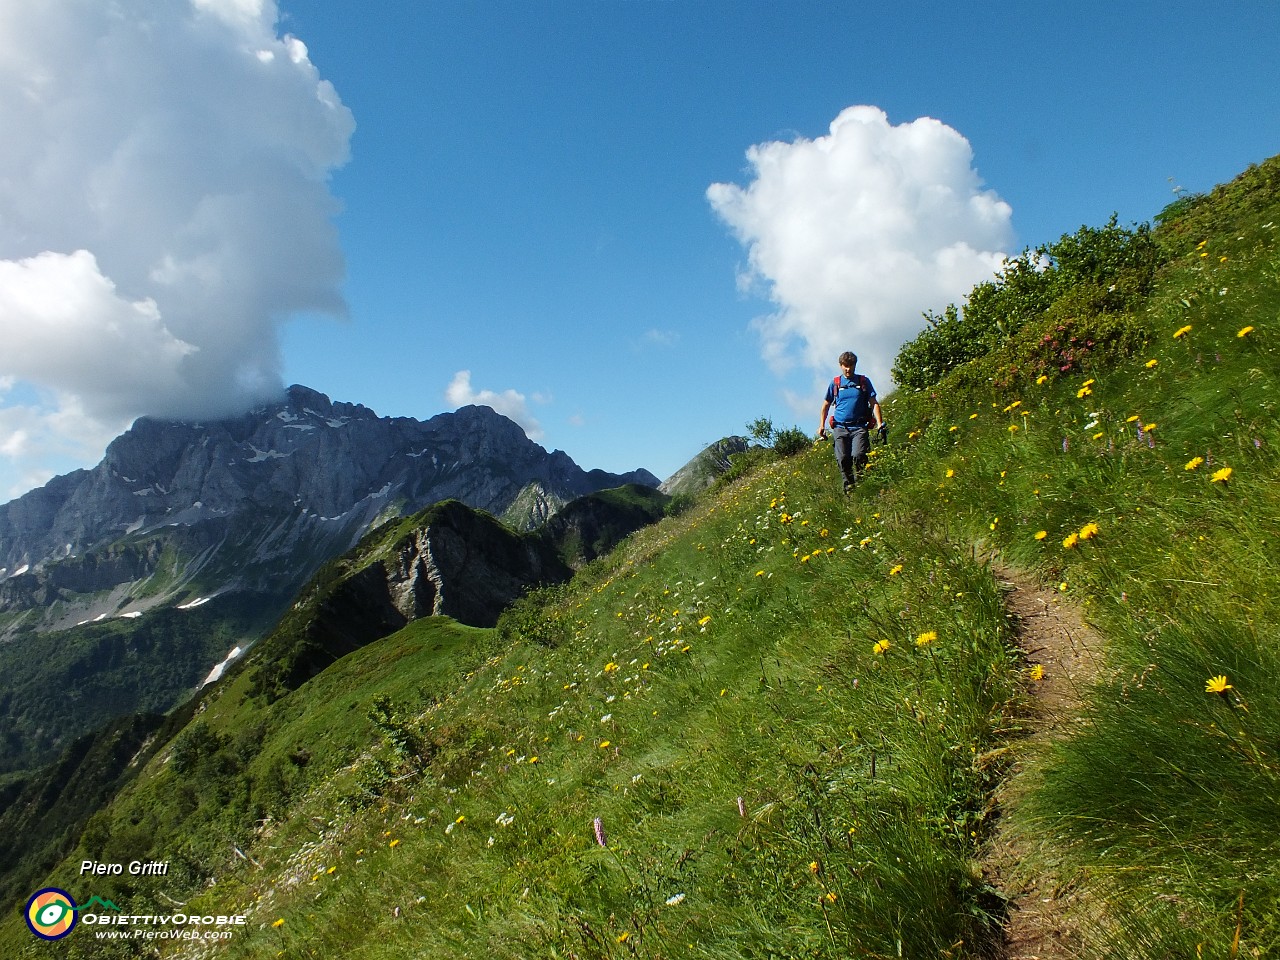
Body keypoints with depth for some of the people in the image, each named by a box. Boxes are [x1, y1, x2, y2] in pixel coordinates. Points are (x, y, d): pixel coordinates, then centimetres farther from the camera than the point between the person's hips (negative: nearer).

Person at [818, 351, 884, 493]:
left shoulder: (864, 381, 9)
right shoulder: (835, 383, 10)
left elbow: (874, 403, 6)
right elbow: (826, 405, 18)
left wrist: (880, 423, -6)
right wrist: (821, 426, 12)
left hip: (859, 426, -1)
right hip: (840, 427, 1)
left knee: (858, 455, -20)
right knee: (842, 458, -10)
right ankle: (849, 484, 9)